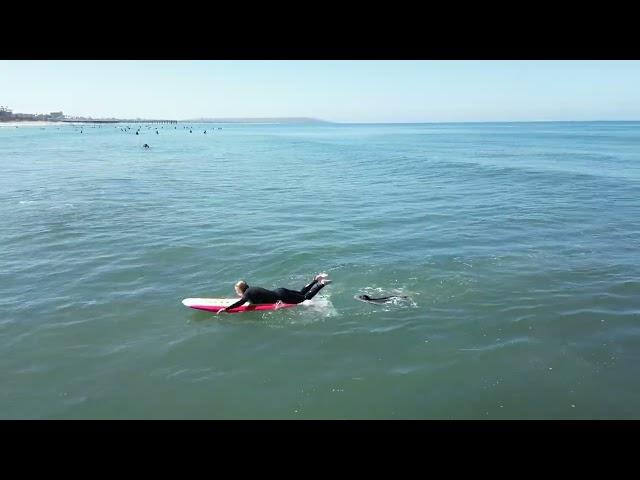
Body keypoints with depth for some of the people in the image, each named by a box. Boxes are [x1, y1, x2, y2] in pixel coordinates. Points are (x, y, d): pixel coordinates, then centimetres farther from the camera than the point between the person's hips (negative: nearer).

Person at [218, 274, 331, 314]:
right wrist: (241, 297, 18)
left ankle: (321, 283, 3)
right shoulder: (251, 289, 5)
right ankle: (316, 280, 26)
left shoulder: (249, 293, -19)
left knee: (306, 297, 2)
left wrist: (225, 309, -37)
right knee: (301, 293, 24)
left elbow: (241, 302, -37)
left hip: (281, 296, -8)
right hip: (279, 292, 8)